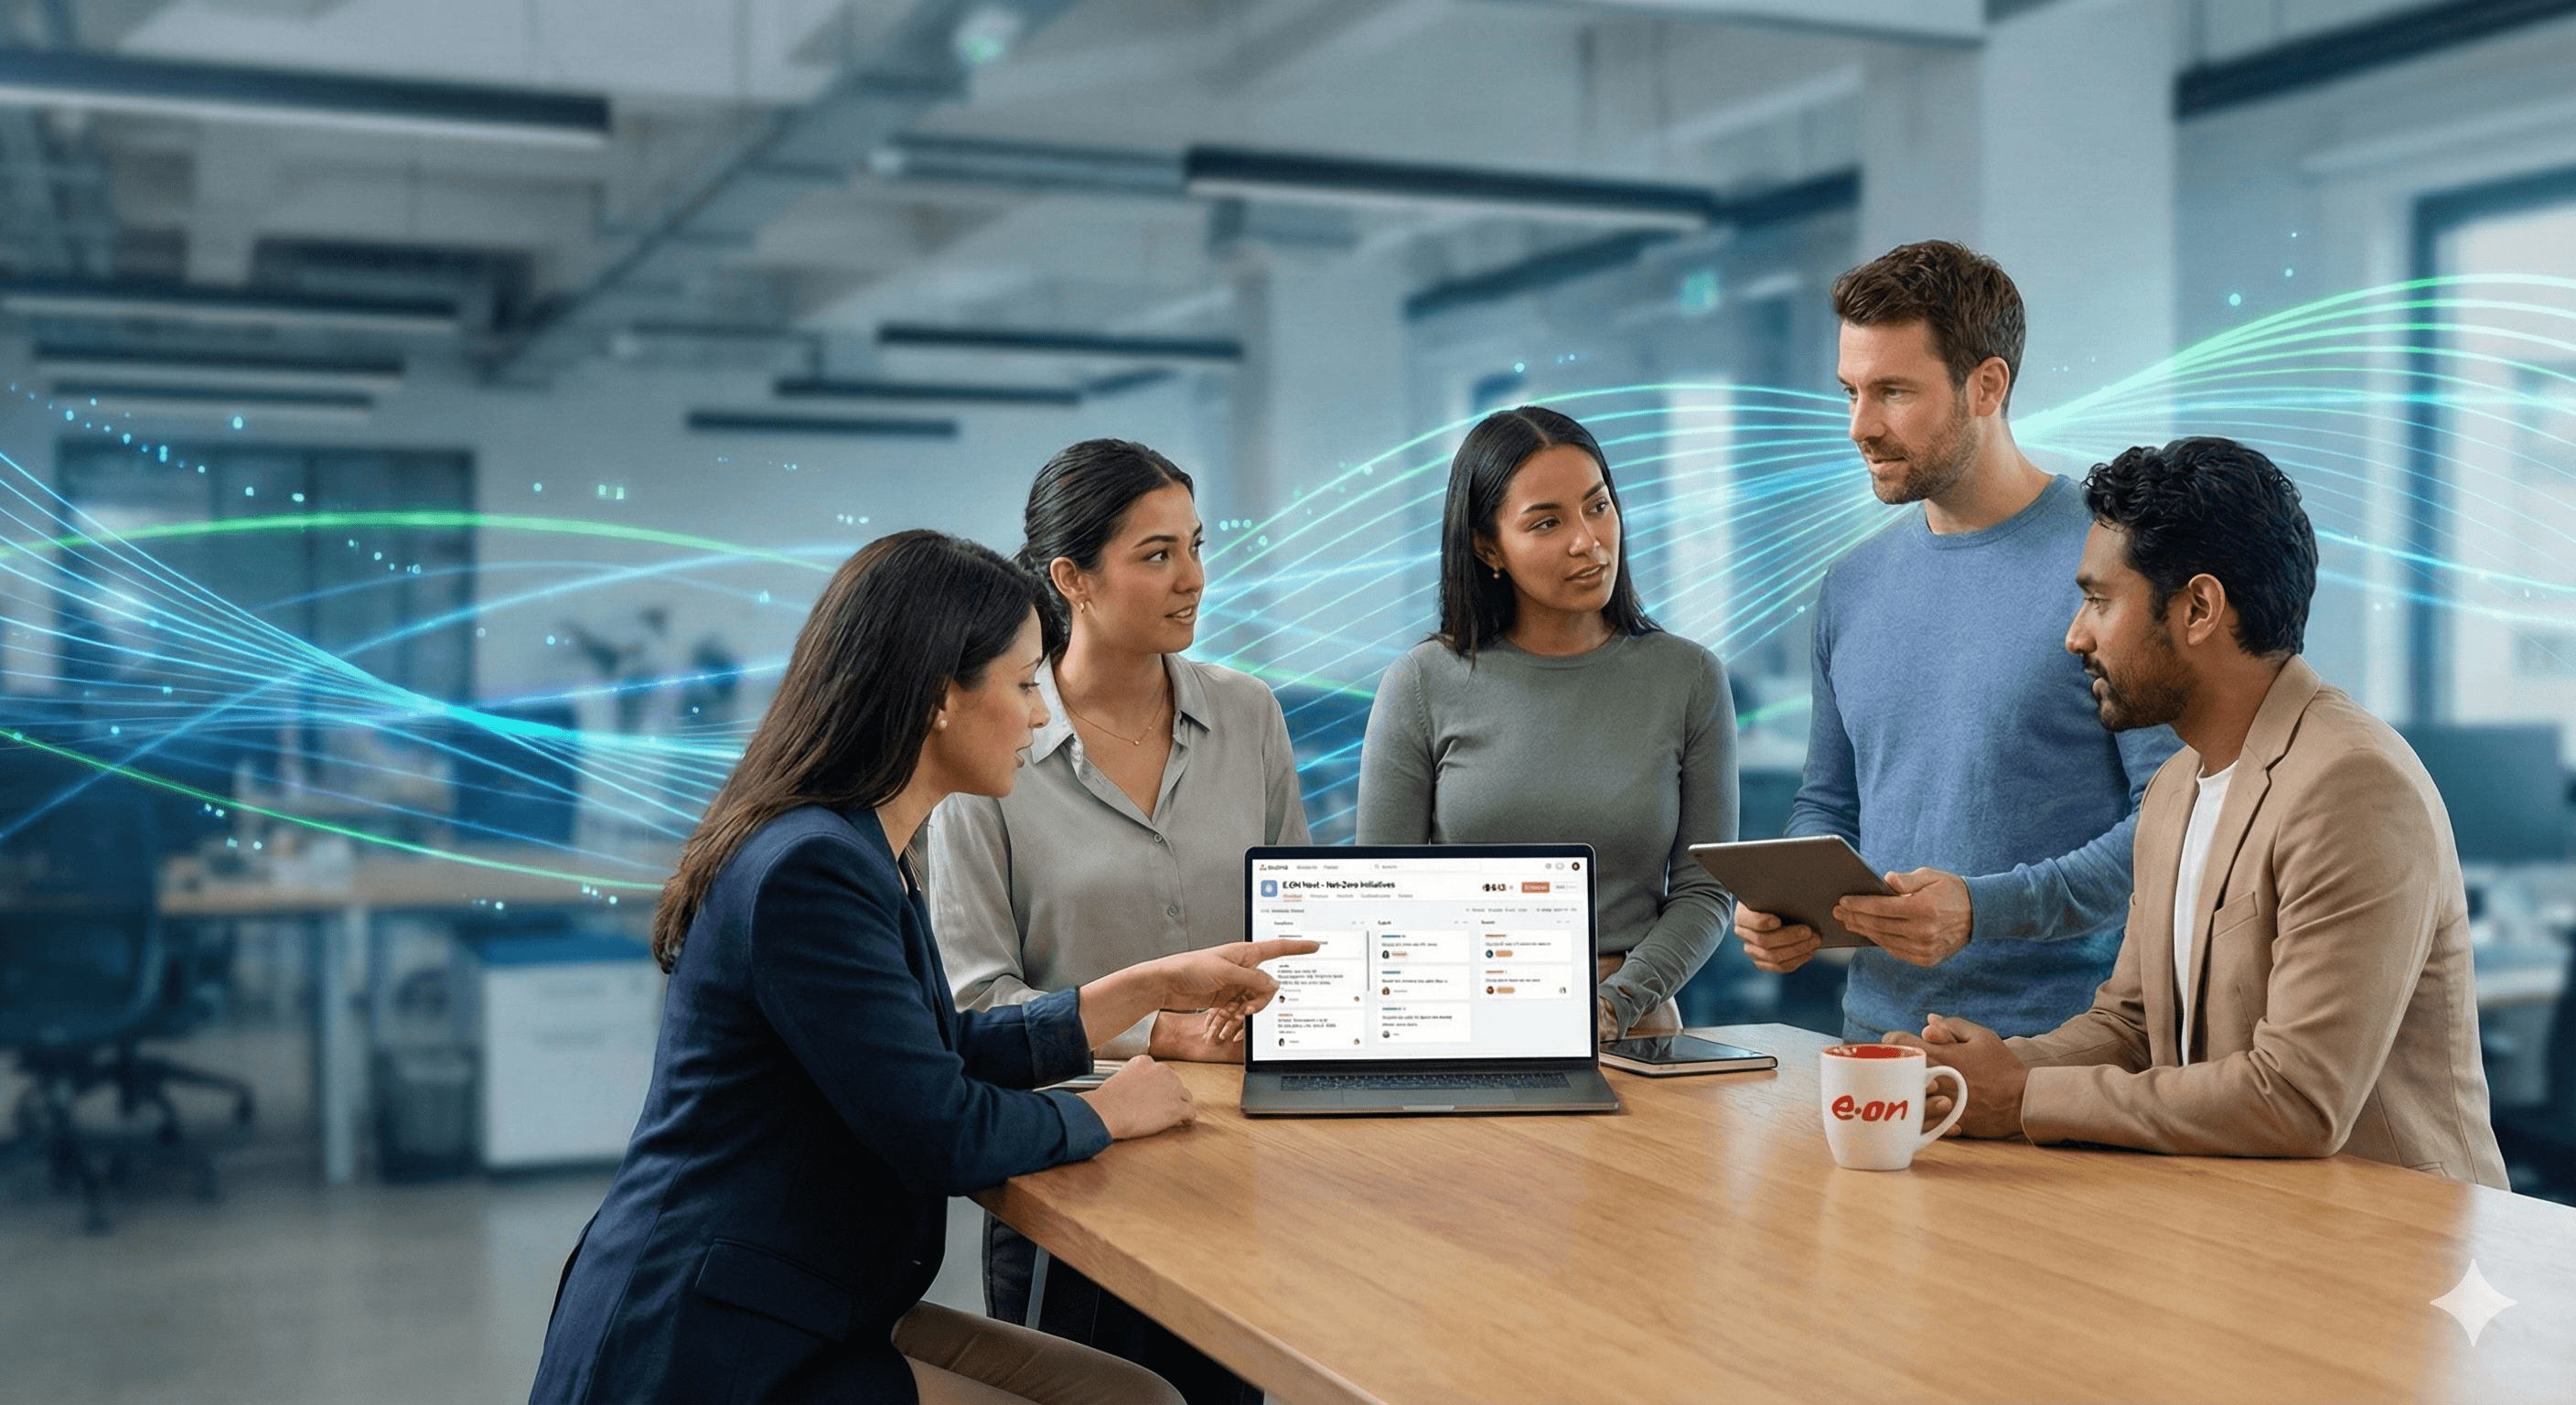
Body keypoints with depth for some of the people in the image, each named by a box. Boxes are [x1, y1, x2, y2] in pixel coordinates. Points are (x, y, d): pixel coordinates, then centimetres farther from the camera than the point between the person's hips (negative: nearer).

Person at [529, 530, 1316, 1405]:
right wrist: (1106, 1113, -2)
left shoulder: (857, 852, 9)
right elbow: (942, 1133, -21)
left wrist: (1152, 986, 16)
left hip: (807, 1316, 10)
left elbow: (943, 1053, 19)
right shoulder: (812, 871, -22)